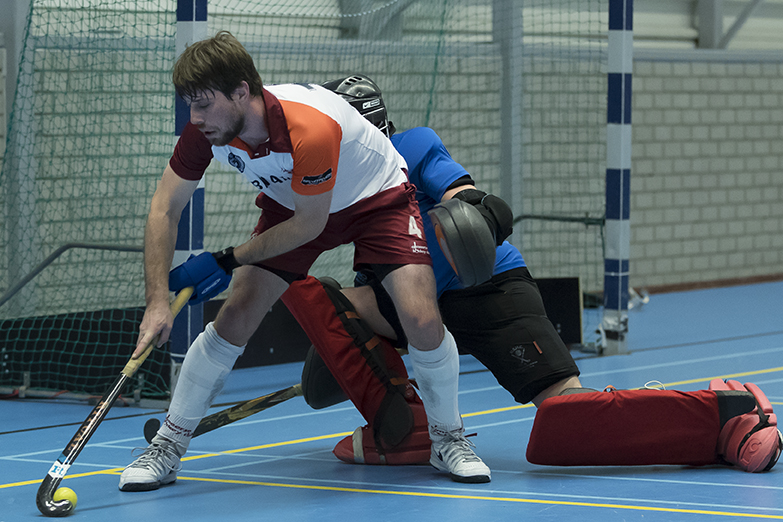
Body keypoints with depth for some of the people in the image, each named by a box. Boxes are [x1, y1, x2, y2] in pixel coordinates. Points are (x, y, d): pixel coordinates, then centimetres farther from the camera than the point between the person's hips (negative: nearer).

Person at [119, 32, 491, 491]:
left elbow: (309, 225, -26)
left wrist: (228, 262, -20)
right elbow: (165, 209, -13)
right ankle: (167, 447, 4)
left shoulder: (311, 129, -41)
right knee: (236, 317, -10)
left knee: (422, 320, -20)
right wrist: (159, 300, -24)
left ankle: (448, 439, 7)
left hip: (379, 199, -4)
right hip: (291, 204, 4)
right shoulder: (207, 128, -24)